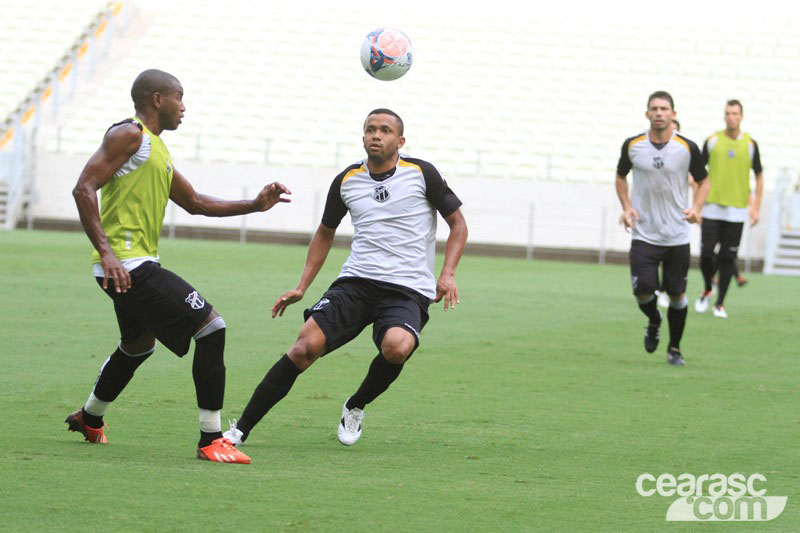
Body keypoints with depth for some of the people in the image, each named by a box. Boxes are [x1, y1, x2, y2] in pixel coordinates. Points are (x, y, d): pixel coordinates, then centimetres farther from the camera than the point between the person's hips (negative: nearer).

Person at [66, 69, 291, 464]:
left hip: (134, 266, 11)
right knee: (211, 327, -14)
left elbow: (195, 203, 30)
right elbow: (85, 188, -19)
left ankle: (89, 420, 51)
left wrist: (256, 205, 22)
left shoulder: (157, 149, 21)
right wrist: (106, 252, -26)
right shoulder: (130, 135, -9)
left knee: (138, 346, 32)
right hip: (127, 266, -11)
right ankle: (211, 441, -13)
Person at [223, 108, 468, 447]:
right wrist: (301, 288, 18)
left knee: (396, 346, -34)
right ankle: (240, 430, -13)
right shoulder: (347, 181, 10)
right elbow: (325, 234, 25)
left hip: (408, 289, -2)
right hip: (356, 281, 2)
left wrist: (447, 274, -5)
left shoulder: (421, 174, 1)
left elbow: (457, 224, 10)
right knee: (306, 346, -19)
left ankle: (356, 407, -2)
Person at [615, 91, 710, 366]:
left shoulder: (688, 148, -5)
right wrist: (626, 207, 1)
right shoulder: (632, 145, -2)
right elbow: (621, 177, 16)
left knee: (677, 294, 3)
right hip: (644, 234, 0)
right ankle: (653, 322, 22)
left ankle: (675, 349, 22)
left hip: (677, 236, 0)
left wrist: (696, 207, -10)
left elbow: (703, 181, 8)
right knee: (643, 290, -12)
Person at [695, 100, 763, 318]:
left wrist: (756, 207, 3)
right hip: (712, 208, 0)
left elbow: (759, 177, 10)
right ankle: (707, 290, 21)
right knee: (706, 254, -6)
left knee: (728, 258, 0)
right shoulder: (712, 141, 3)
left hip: (736, 210, 0)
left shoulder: (750, 144, 3)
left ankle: (720, 304, 9)